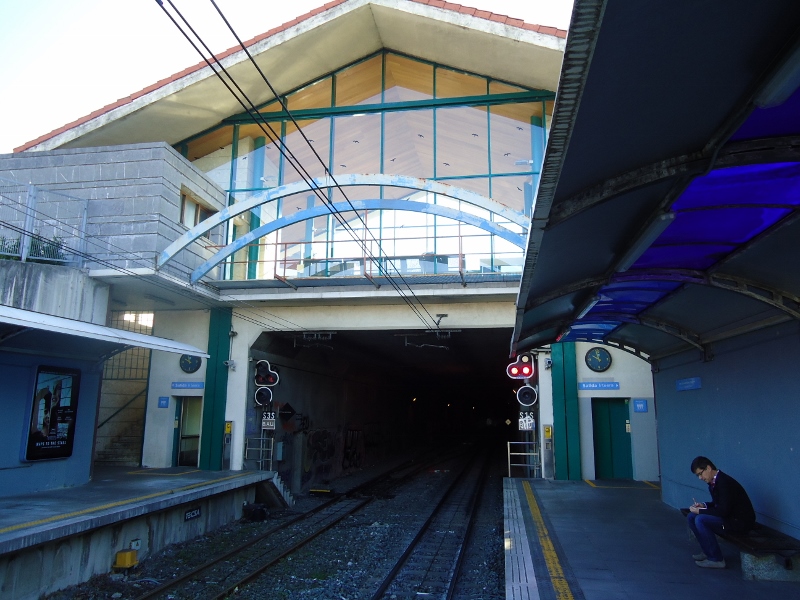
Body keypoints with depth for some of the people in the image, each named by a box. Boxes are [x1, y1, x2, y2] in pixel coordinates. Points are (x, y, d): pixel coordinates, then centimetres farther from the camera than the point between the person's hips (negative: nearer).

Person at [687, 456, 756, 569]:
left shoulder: (724, 482, -24)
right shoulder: (713, 482, 4)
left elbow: (723, 511, -27)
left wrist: (700, 511, -18)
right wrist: (703, 505, 0)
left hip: (740, 521, -10)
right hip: (729, 516, 10)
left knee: (700, 520, -25)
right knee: (691, 516, 4)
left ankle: (716, 559, -13)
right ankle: (708, 551, 13)